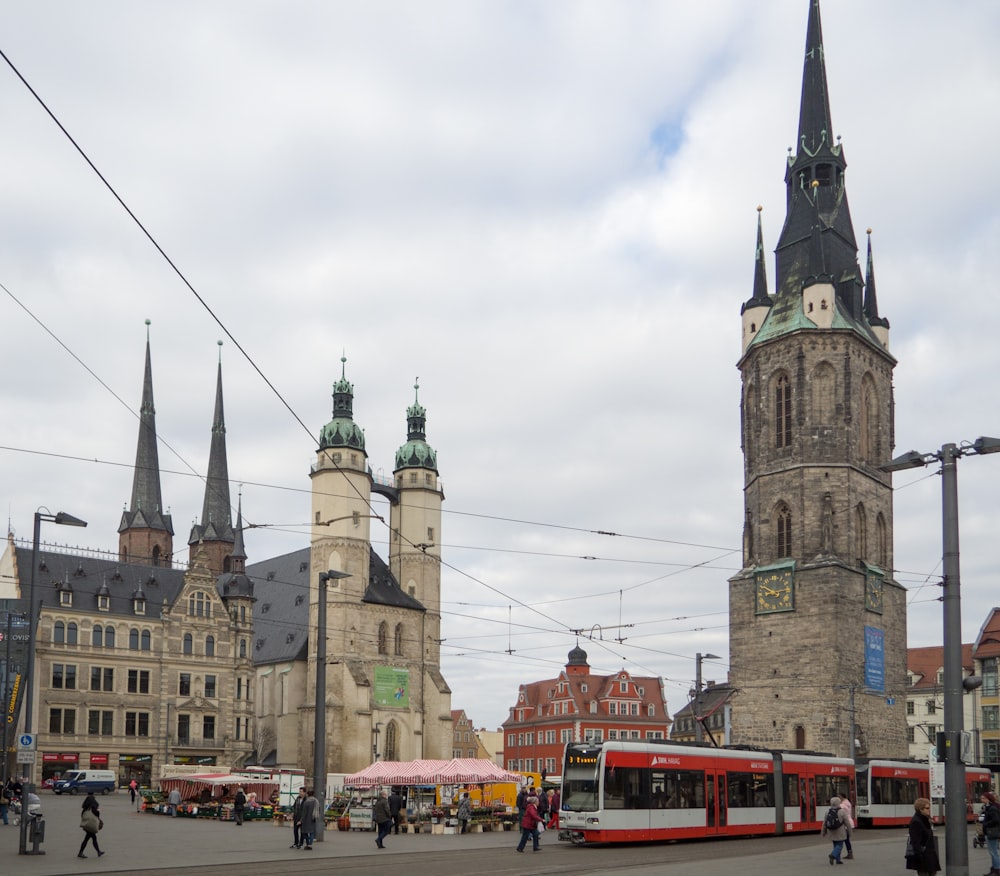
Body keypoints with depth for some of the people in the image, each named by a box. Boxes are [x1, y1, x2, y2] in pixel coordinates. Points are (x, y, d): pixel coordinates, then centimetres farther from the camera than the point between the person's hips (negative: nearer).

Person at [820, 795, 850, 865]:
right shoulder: (842, 812, -12)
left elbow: (824, 823, 4)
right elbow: (847, 823, -8)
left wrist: (824, 832, 16)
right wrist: (849, 832, 5)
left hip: (831, 833, 5)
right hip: (840, 833, -5)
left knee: (836, 845, 17)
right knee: (840, 845, 1)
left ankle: (838, 860, 18)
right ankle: (833, 855, -23)